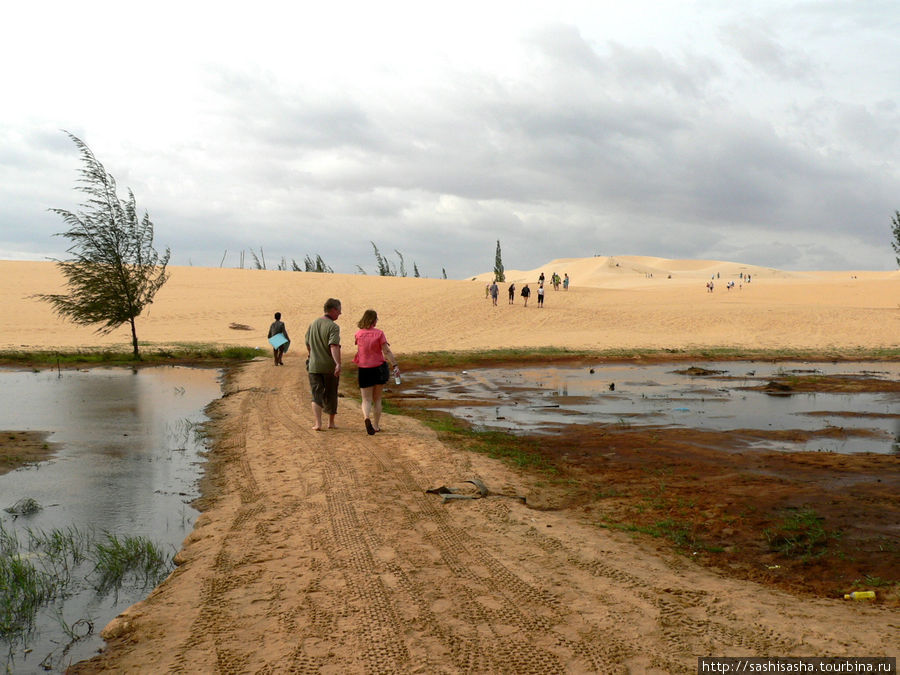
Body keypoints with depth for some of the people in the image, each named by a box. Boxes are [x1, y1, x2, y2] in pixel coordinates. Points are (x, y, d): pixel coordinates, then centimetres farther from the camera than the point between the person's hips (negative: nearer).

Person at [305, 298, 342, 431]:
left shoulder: (313, 324, 8)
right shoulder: (333, 327, -13)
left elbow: (308, 345, 18)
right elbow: (334, 346, -27)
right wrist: (338, 364, -35)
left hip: (314, 366, 4)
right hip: (330, 366, -4)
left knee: (317, 395, 4)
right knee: (331, 395, 12)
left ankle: (318, 423, -10)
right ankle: (331, 422, 24)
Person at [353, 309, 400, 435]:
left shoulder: (359, 334, -4)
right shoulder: (379, 333, -9)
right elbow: (387, 351, -14)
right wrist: (395, 365, -14)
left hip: (364, 370, 0)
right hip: (379, 368, 0)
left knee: (366, 400, 3)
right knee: (377, 399, 15)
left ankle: (366, 417, -27)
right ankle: (376, 426, 18)